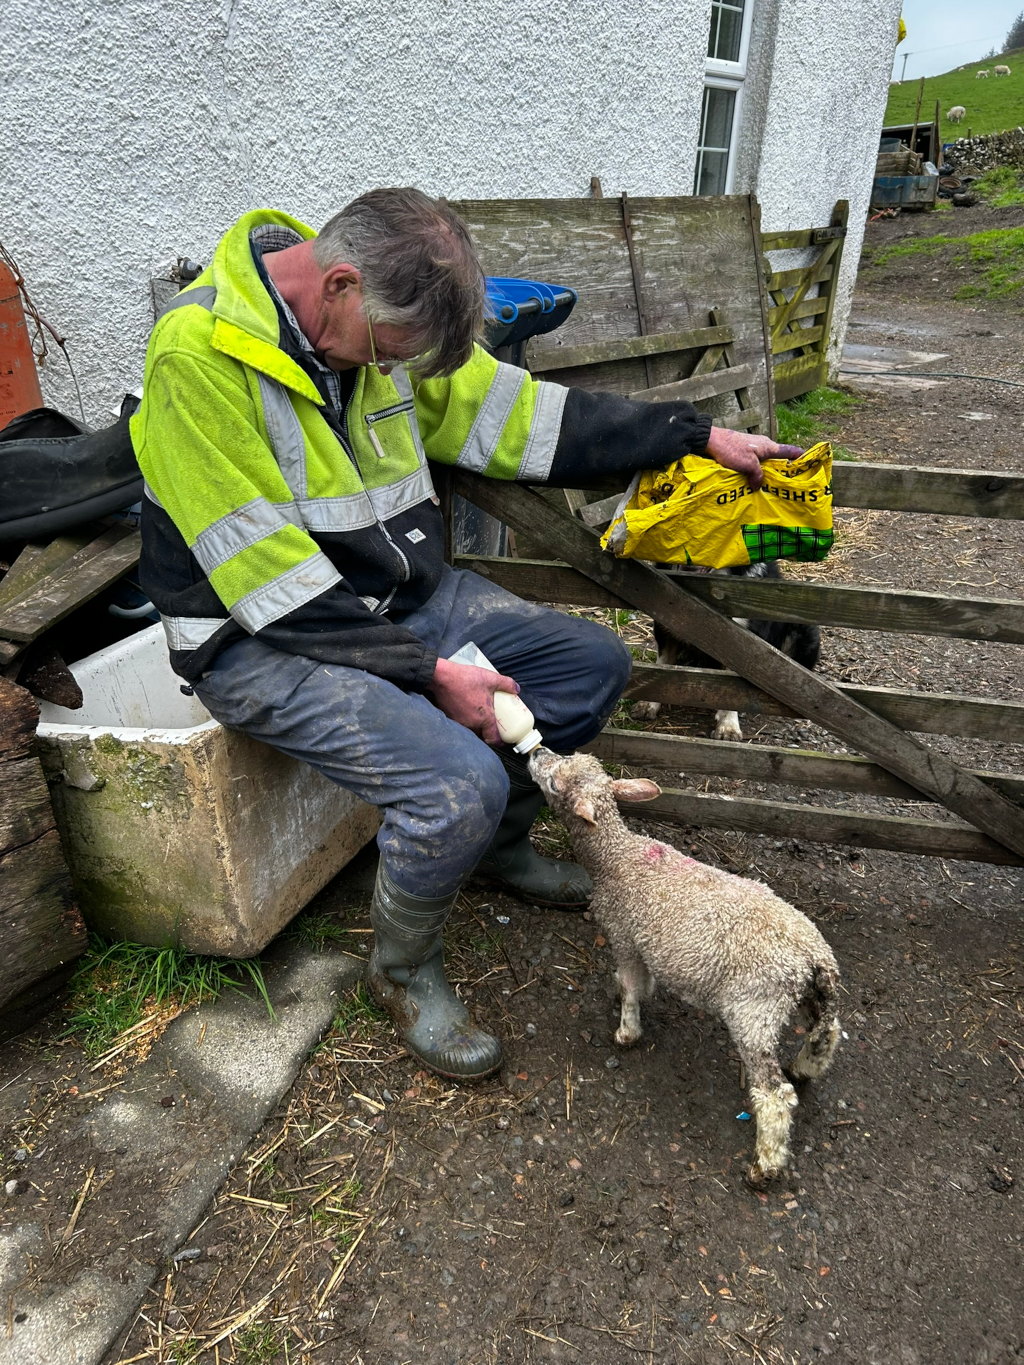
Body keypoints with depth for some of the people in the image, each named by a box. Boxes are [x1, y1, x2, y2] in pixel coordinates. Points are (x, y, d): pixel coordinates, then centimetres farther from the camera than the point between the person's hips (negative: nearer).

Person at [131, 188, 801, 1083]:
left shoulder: (380, 316, 0)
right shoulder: (201, 353, -22)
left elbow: (518, 413, 4)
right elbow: (270, 581, -25)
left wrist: (698, 435, 1)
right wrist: (429, 672, -23)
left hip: (404, 597, 8)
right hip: (264, 640, -7)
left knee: (595, 663, 3)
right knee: (459, 782, -29)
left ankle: (498, 845, 26)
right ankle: (403, 972, 4)